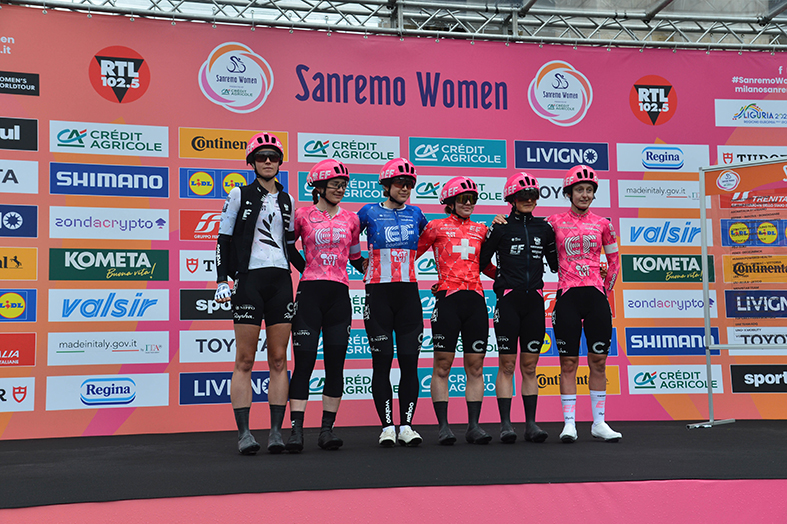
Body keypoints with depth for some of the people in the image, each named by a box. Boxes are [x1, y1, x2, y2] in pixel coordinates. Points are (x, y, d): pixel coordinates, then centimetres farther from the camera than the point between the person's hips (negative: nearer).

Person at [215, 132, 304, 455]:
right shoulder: (240, 195, 4)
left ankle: (276, 431, 4)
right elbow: (224, 240, 3)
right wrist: (222, 280, -5)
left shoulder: (285, 200, 16)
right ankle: (243, 432, -1)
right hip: (249, 279, -4)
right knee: (245, 360, -4)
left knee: (278, 359, 1)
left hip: (281, 281, 4)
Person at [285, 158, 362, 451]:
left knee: (336, 364, 2)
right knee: (304, 362, -6)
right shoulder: (302, 215, 3)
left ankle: (327, 430, 8)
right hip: (309, 293, -3)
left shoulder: (350, 219, 13)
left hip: (339, 296, 3)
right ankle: (296, 431, -4)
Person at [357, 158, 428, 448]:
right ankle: (387, 426, 6)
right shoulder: (369, 212, 2)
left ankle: (406, 425, 9)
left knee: (409, 360, 1)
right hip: (379, 292, -2)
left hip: (408, 292, 2)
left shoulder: (415, 215, 9)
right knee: (382, 361, -1)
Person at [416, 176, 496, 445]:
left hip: (475, 300, 4)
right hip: (447, 299, -3)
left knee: (475, 365, 4)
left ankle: (473, 426, 9)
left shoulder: (481, 229, 17)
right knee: (442, 365, -2)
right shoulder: (437, 227, 7)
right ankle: (443, 426, 4)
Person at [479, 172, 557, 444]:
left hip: (534, 300, 3)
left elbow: (555, 263, 18)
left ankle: (531, 424, 9)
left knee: (529, 366, 6)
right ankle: (505, 424, 2)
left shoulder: (543, 227, 12)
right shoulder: (501, 227, 0)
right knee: (507, 364, -1)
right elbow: (482, 261, 3)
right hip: (508, 299, -3)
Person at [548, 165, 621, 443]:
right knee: (568, 362, 0)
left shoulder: (602, 224, 8)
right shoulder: (555, 222, 3)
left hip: (596, 296, 2)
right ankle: (569, 423, 6)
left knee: (598, 361, 4)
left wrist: (605, 289, 11)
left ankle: (598, 423, 13)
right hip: (567, 295, -2)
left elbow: (614, 261, 17)